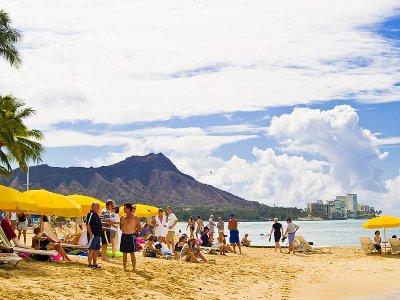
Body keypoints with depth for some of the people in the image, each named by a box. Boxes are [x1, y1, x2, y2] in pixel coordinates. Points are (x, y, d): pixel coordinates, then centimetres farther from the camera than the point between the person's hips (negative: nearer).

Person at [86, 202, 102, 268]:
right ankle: (89, 264, -2)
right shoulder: (90, 214, -11)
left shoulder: (96, 214, 18)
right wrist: (90, 234, -22)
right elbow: (87, 224, -17)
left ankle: (95, 264, 16)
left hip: (97, 235, 9)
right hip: (93, 235, -9)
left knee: (96, 250, 11)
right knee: (91, 249, -6)